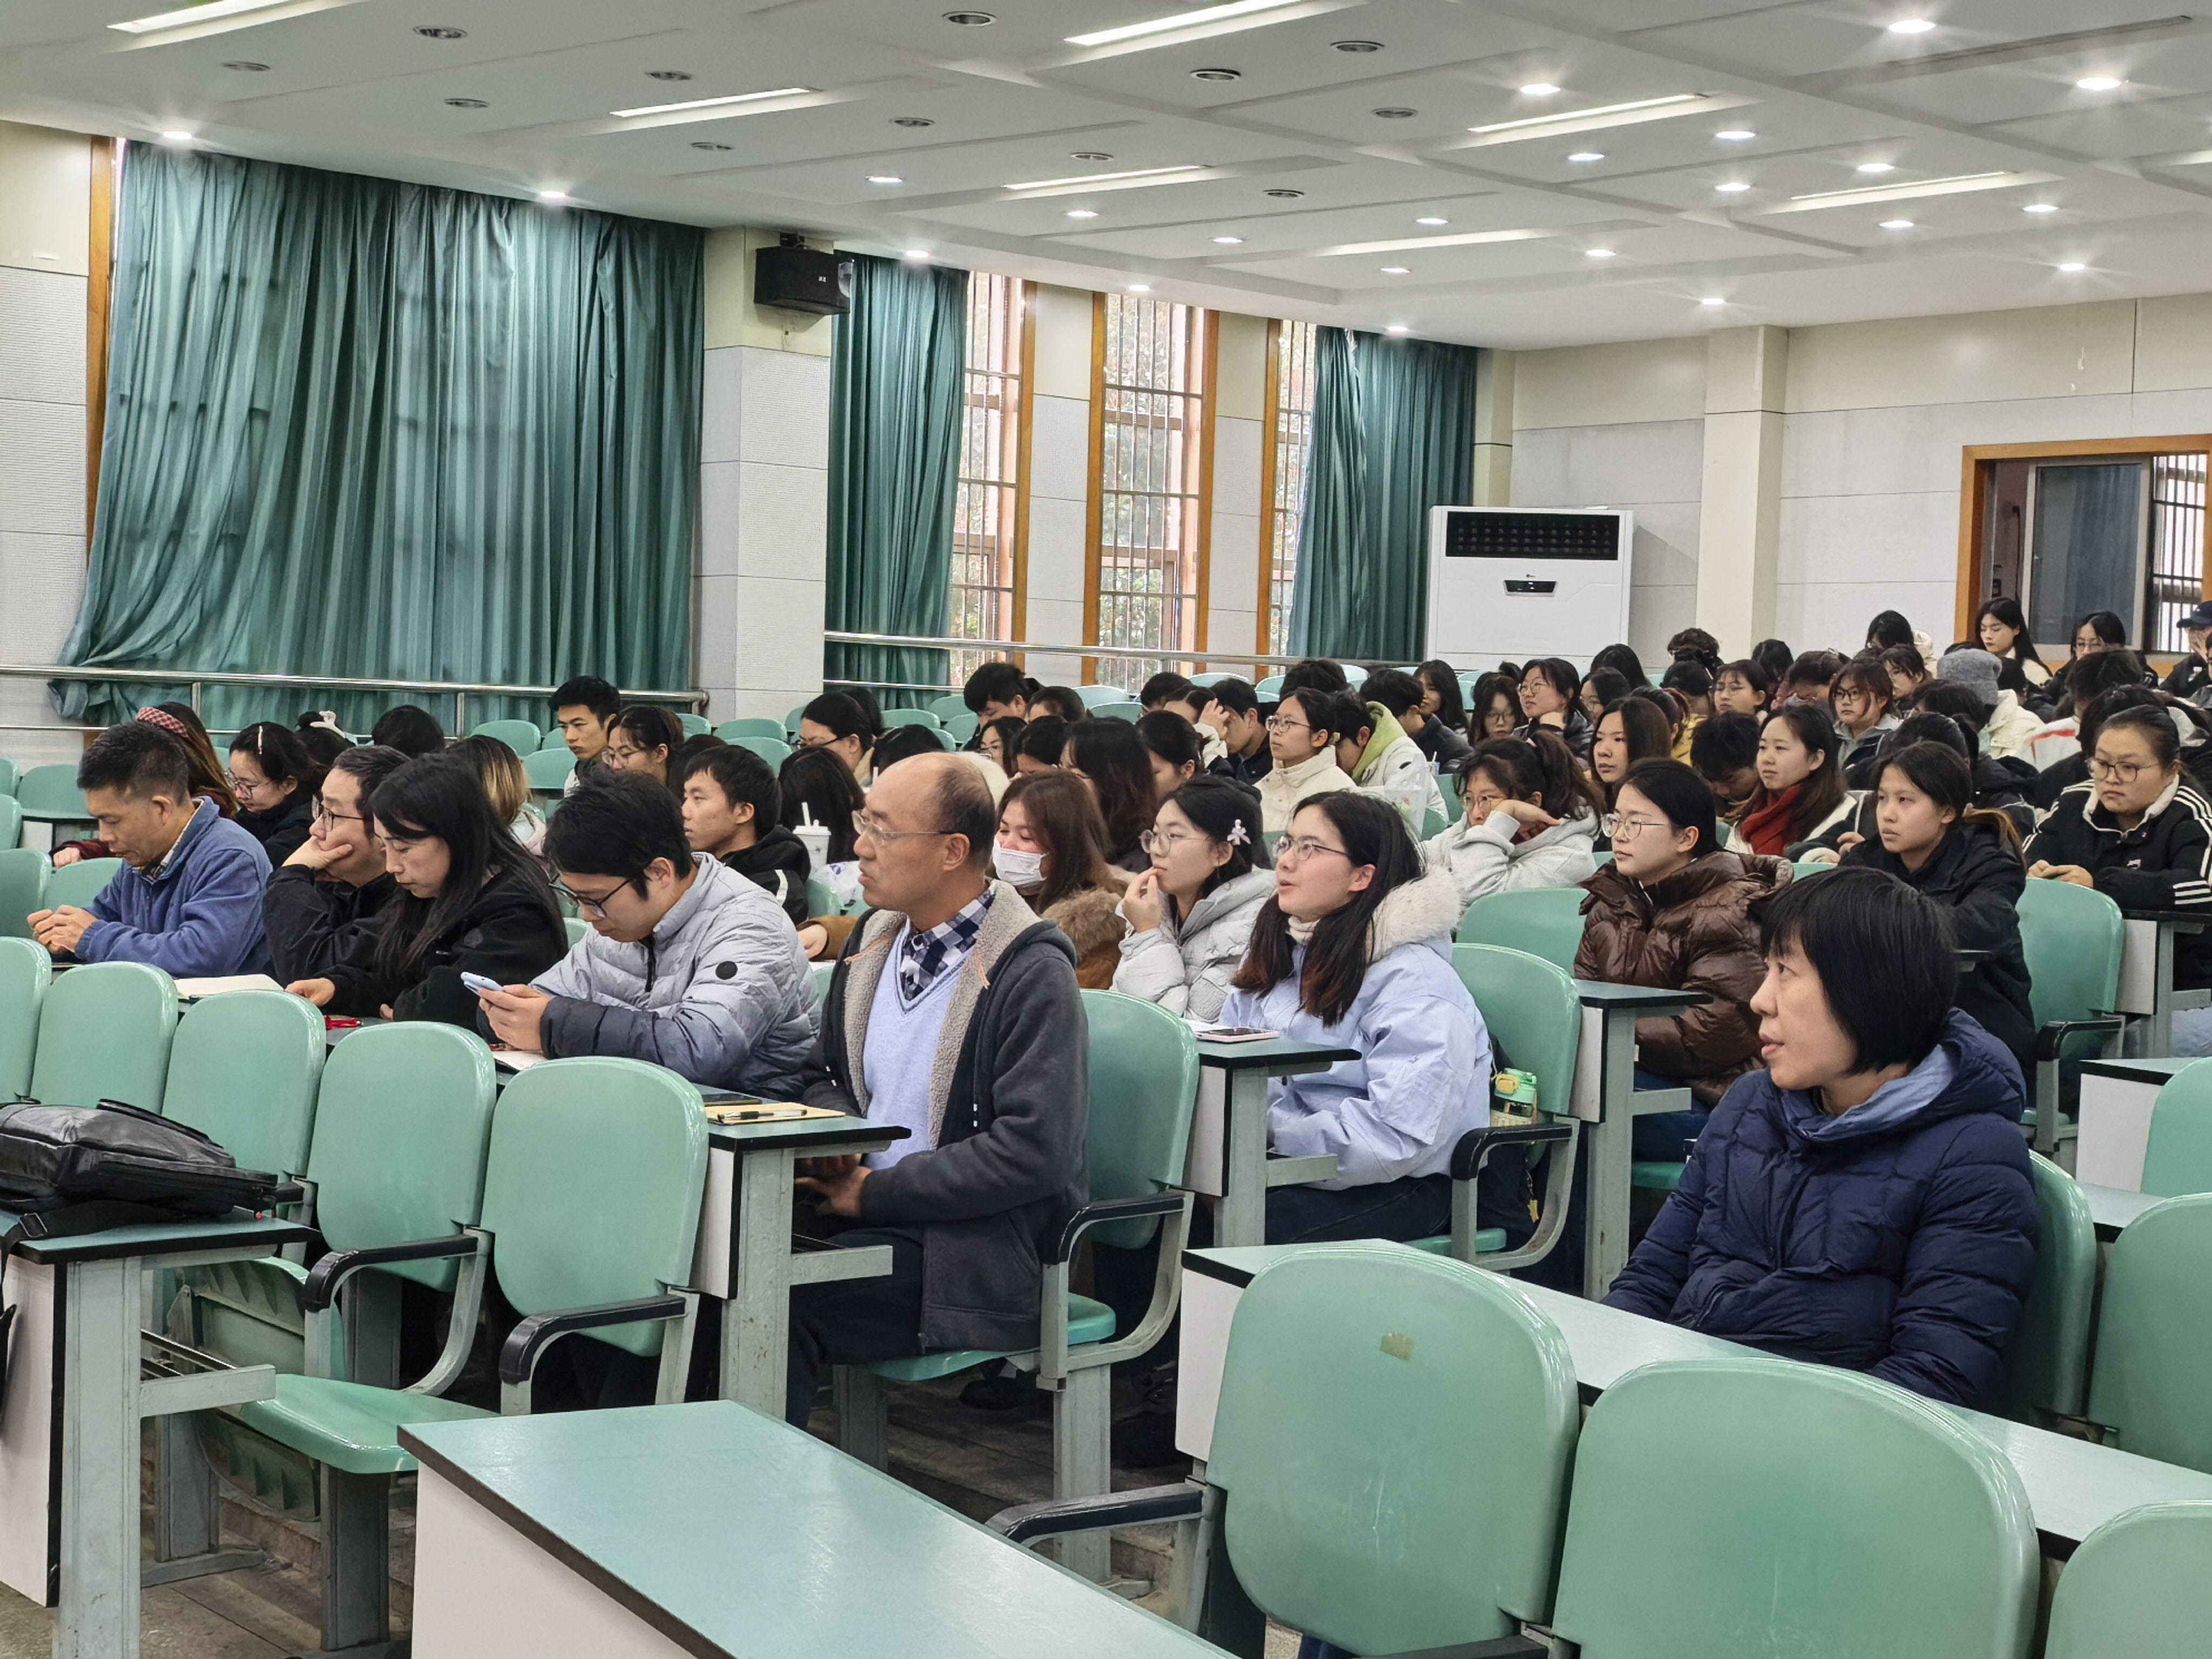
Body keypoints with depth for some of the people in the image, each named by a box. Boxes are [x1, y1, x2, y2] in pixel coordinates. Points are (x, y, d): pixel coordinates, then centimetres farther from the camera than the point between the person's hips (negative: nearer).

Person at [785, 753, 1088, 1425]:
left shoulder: (1031, 975, -13)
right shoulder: (876, 937, 12)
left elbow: (1033, 1151, -20)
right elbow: (825, 1074, 24)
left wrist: (876, 1191, -15)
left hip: (973, 1247, -7)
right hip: (861, 1206, 7)